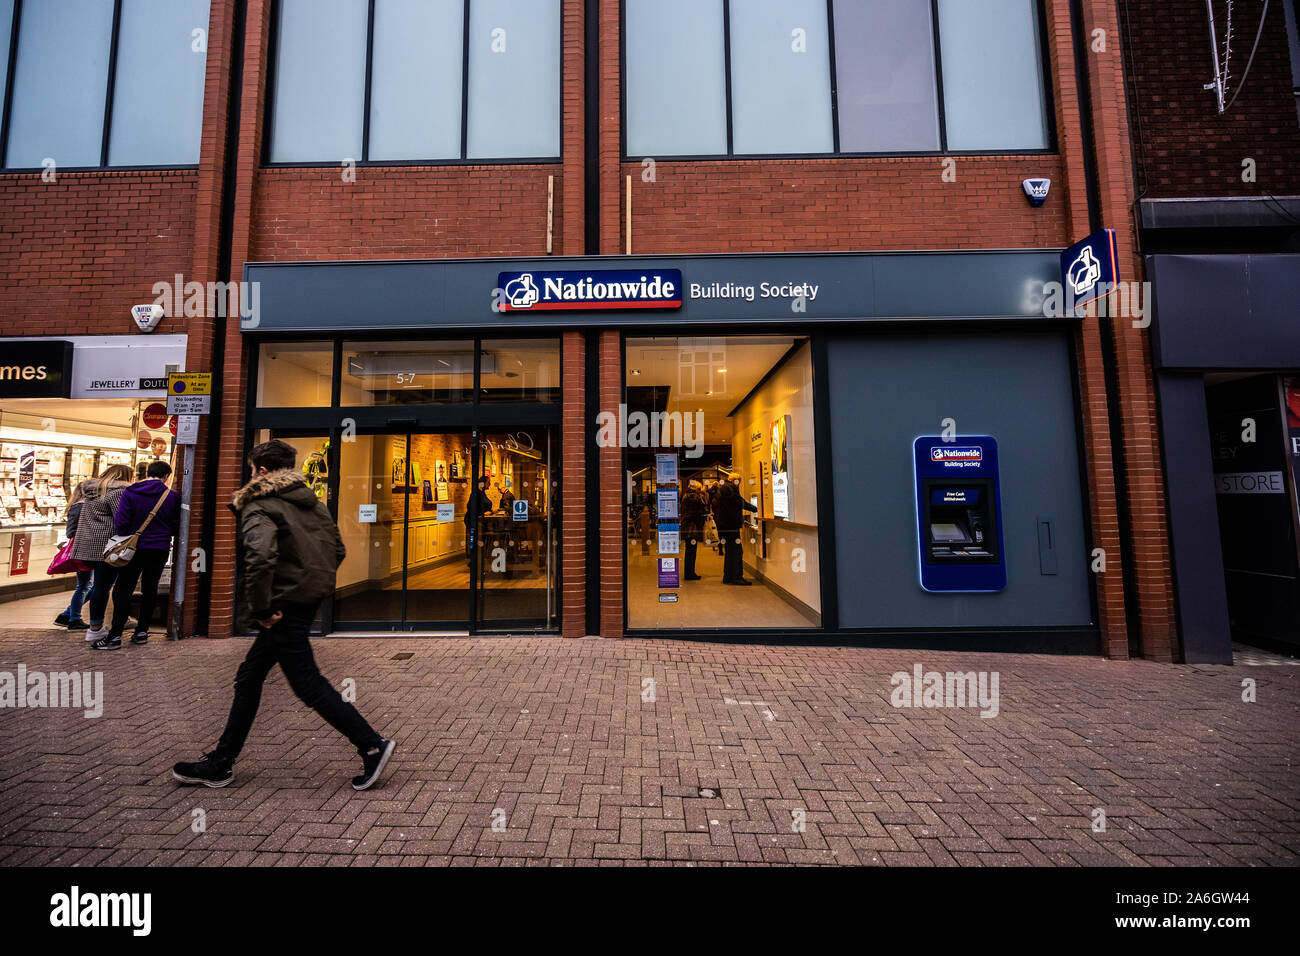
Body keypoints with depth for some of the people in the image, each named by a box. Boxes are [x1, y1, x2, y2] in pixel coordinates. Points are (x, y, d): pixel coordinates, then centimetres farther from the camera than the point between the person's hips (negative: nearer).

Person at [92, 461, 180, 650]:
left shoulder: (130, 492, -5)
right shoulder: (172, 496, -3)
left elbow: (120, 523, -9)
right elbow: (176, 526, 2)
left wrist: (124, 536, 10)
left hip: (135, 547, -1)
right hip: (160, 549, 1)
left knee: (123, 590, 5)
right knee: (150, 589, 10)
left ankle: (115, 635, 3)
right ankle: (142, 631, 16)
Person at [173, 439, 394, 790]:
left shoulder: (259, 507, -11)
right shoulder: (311, 501, 13)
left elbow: (260, 557, -28)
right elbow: (338, 550, 14)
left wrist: (261, 609, -19)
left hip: (285, 606, -9)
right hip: (308, 601, 9)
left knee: (308, 683, -1)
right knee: (249, 676, 20)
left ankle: (372, 746, 3)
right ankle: (220, 763, 33)